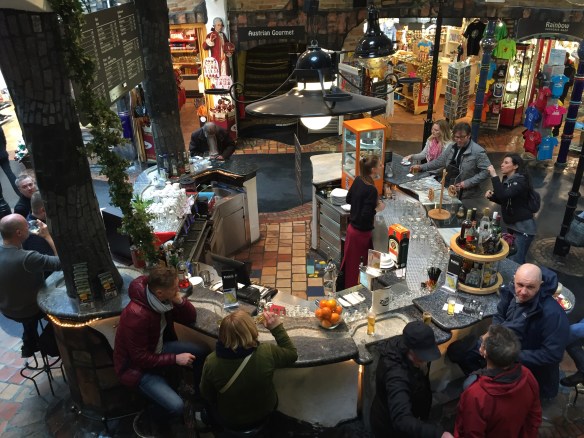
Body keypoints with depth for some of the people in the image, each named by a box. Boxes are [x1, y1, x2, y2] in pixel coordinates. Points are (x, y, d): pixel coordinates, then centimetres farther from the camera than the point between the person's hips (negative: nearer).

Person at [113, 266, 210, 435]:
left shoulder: (164, 299, -14)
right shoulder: (136, 316, -36)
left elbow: (191, 318, -3)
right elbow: (141, 358, -28)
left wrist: (180, 301, -24)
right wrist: (176, 358, -23)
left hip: (158, 348, 8)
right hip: (137, 366, -8)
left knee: (203, 352, -2)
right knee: (176, 406, -21)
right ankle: (149, 418, 11)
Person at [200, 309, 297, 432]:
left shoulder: (211, 362, -30)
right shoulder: (267, 352, -33)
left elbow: (207, 396, -11)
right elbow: (292, 354, -11)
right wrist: (277, 327, -12)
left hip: (228, 421, 0)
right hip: (263, 414, 1)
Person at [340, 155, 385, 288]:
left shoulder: (358, 180, -2)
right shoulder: (371, 189, -26)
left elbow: (348, 199, 13)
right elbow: (366, 217, -28)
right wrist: (378, 208, -11)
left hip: (353, 227, 8)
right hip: (361, 232, -8)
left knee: (350, 263, 21)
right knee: (353, 265, 8)